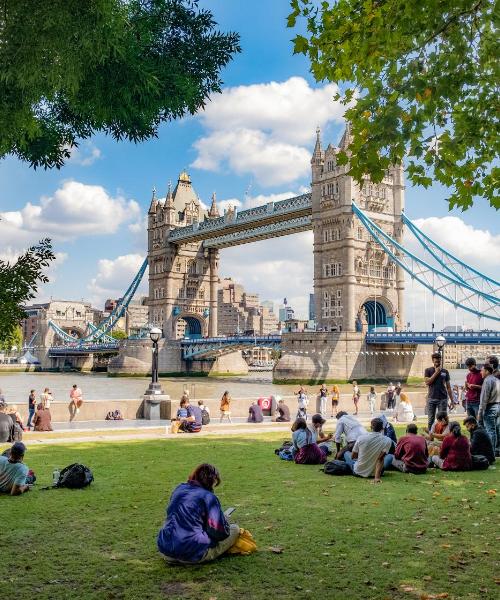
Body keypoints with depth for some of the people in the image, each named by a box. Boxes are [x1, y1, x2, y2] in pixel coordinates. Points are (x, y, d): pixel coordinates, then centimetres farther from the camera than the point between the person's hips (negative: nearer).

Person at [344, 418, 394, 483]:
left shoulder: (361, 438, -14)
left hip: (358, 472, 1)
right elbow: (381, 459, -22)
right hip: (374, 473, -1)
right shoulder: (387, 441, -16)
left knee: (346, 453, 30)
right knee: (390, 456, 25)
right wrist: (377, 477, -22)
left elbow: (353, 457, -3)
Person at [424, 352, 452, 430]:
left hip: (443, 399, 1)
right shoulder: (428, 370, 5)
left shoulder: (445, 372, 9)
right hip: (431, 398, -1)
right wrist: (436, 372, -8)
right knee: (430, 419, 3)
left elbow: (448, 387, 10)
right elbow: (427, 382, -9)